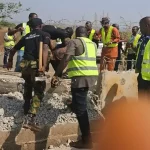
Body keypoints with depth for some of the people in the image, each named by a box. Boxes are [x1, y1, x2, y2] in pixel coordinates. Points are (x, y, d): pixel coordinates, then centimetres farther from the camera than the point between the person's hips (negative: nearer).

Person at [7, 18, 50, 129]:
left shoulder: (26, 36, 19)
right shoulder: (45, 35, 5)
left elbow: (14, 50, 28)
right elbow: (45, 49, -15)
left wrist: (10, 61, 45)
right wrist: (44, 66, -25)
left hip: (25, 65, 5)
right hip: (36, 65, -5)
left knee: (28, 88, 26)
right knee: (38, 91, -3)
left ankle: (27, 110, 43)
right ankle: (30, 118, -18)